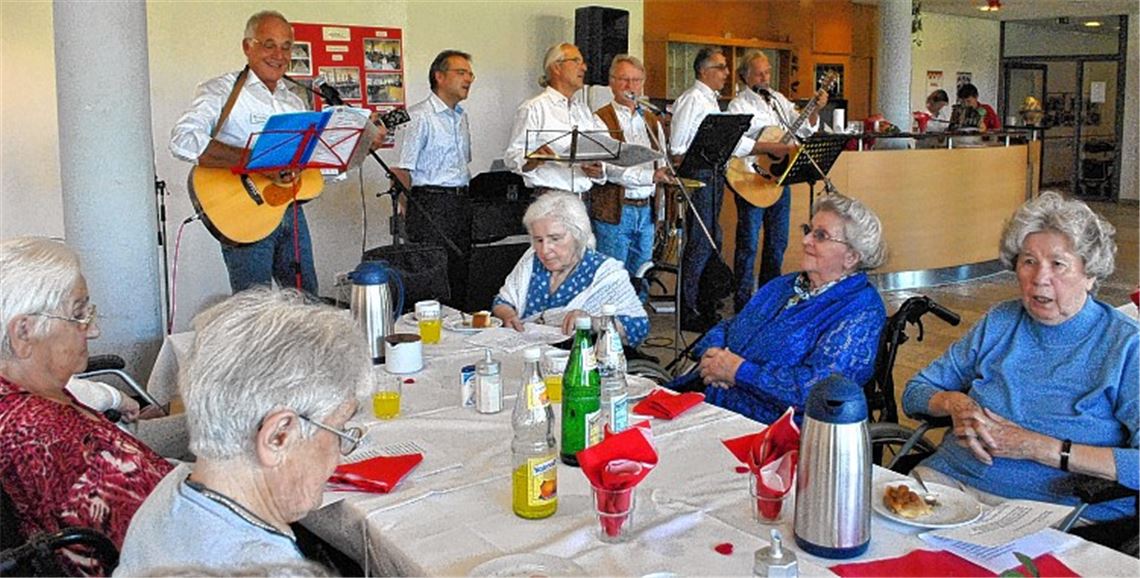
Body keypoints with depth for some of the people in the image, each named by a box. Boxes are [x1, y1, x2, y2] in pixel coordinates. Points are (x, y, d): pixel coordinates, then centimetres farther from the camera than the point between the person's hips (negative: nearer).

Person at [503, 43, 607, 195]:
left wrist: (599, 171, -4)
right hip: (549, 198, -6)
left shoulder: (584, 111, 22)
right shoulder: (533, 108, -1)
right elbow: (512, 157, -9)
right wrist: (532, 161, -29)